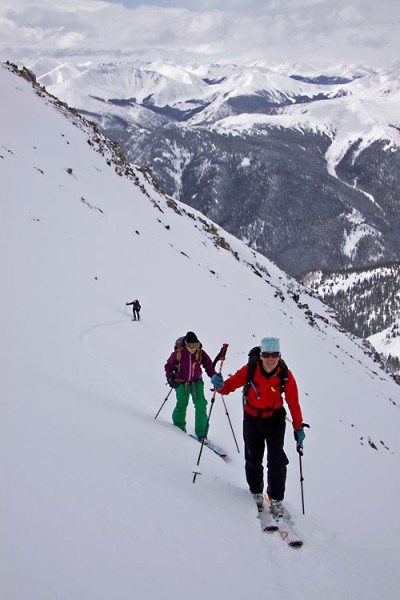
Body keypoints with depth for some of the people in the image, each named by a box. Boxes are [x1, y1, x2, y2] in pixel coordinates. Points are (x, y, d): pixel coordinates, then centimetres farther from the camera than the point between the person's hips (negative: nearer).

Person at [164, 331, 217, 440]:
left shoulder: (201, 353, -11)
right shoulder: (178, 353, -16)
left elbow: (209, 366, 1)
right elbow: (168, 366, -1)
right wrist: (170, 377, -15)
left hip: (196, 382, 1)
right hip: (181, 383, -1)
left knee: (201, 405, -10)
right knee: (182, 404, -3)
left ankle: (201, 433, -5)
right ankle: (179, 425, 28)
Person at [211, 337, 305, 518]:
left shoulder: (285, 376, -19)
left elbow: (293, 402, -10)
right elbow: (231, 384, -17)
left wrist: (298, 427, -5)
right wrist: (220, 386, -41)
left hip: (275, 418, -1)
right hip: (252, 417, 1)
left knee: (276, 460, -8)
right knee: (253, 458, 12)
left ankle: (276, 499, 6)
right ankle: (256, 493, 34)